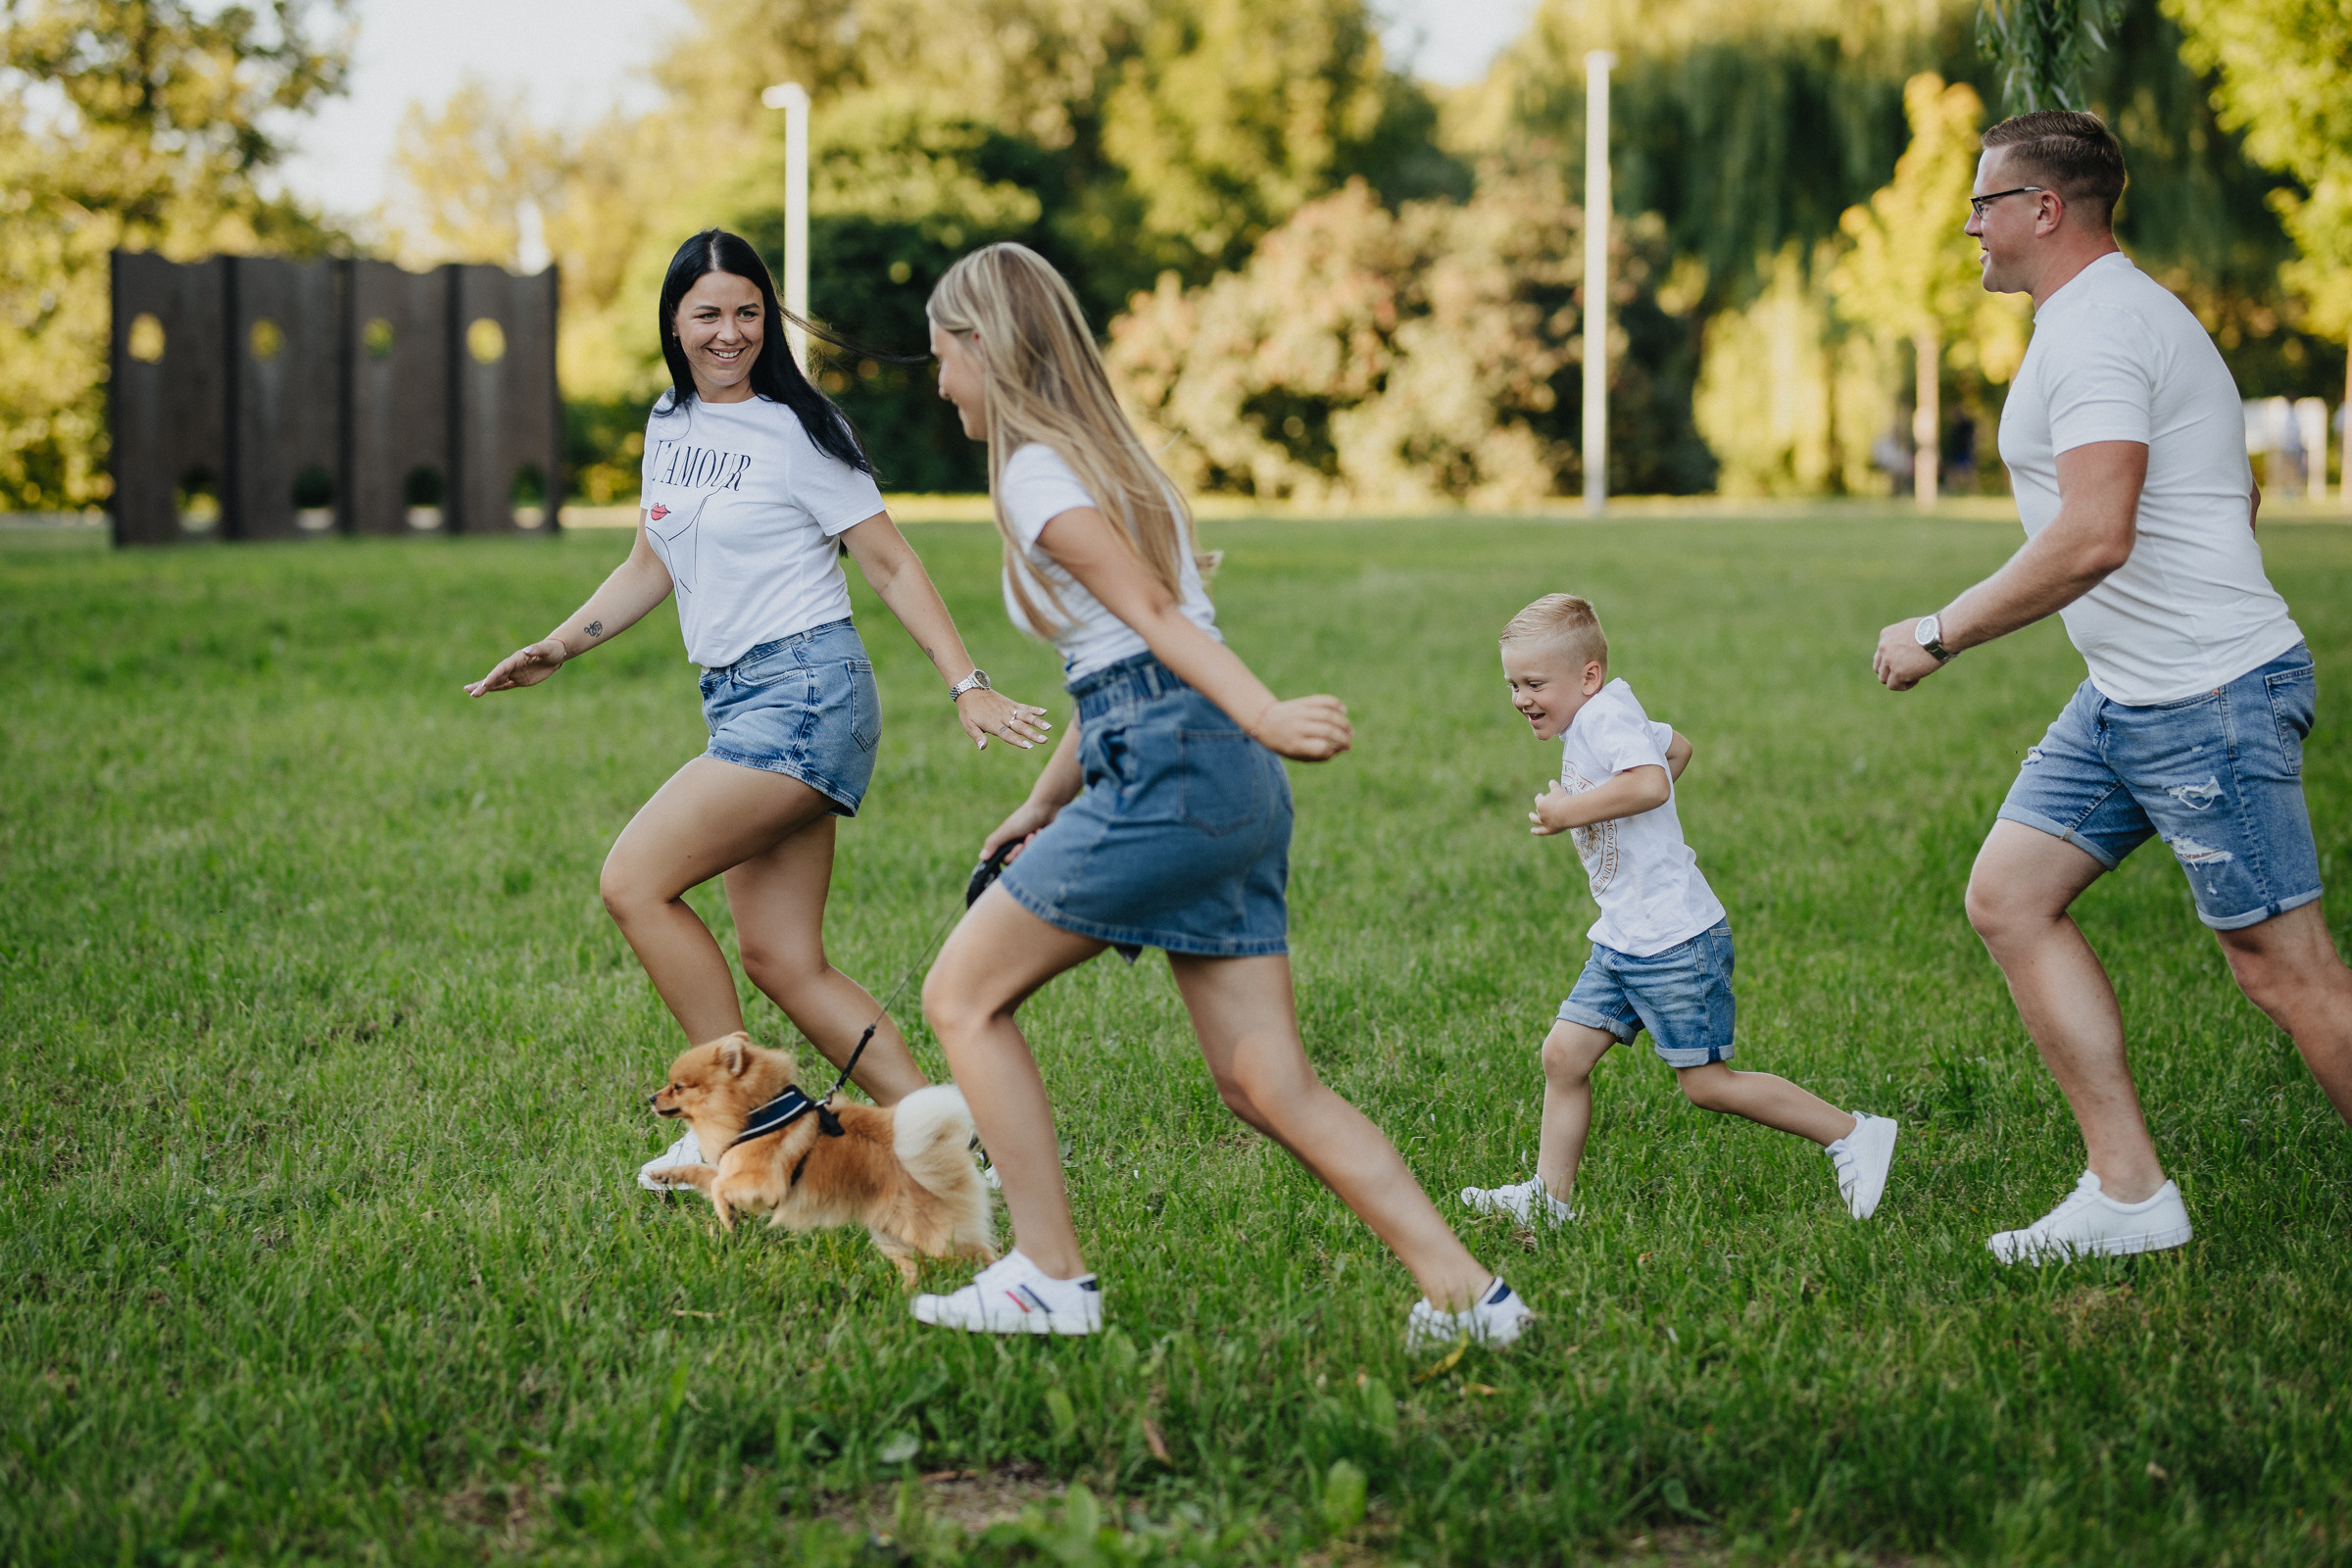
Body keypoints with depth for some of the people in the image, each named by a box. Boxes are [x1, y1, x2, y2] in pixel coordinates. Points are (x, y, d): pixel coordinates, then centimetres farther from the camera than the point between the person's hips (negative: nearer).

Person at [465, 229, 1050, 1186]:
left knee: (635, 881, -16)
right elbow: (652, 567, 26)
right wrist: (556, 650, 18)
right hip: (735, 704, 8)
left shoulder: (796, 431, -6)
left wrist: (966, 685, -12)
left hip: (806, 694, -8)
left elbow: (890, 565, -5)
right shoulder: (670, 424, 14)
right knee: (782, 963, 1)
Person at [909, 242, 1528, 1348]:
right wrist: (1043, 808, 36)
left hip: (1167, 771, -9)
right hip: (1238, 786, 9)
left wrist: (1263, 714, -29)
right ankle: (1463, 1292, -2)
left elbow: (1153, 612, -18)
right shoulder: (1109, 454, 25)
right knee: (1267, 1086, 6)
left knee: (962, 997, 4)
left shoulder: (1036, 475, -3)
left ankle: (1048, 1279, 3)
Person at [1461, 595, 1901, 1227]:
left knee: (1705, 1083, -4)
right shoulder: (1600, 720, 14)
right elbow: (1676, 746, 33)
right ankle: (1548, 1198, 12)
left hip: (1674, 942, -10)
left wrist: (1569, 812, -27)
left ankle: (1852, 1135, 6)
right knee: (1563, 1054, 5)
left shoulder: (1606, 713, -17)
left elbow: (1650, 782, -37)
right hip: (1621, 940, 10)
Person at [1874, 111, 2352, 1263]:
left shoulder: (2097, 328, -16)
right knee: (2008, 897, 6)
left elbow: (2094, 538, -28)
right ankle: (2129, 1192, 6)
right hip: (2129, 696, 11)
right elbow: (2237, 495, 25)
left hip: (2207, 694, -11)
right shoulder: (2115, 314, 18)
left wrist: (1940, 635, -19)